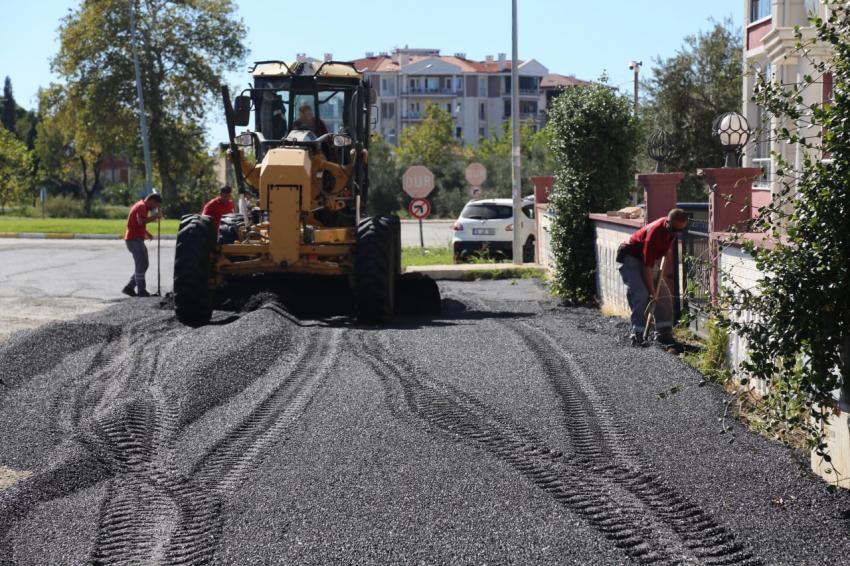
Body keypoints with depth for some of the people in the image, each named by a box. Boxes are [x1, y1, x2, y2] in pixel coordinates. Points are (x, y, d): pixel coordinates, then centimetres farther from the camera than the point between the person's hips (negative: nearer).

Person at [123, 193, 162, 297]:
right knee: (141, 265, -7)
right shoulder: (142, 206, -14)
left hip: (137, 239, 10)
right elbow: (140, 221, -29)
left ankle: (129, 288, 14)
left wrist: (146, 233, 16)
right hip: (135, 239, -10)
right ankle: (141, 291, -4)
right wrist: (153, 217, -17)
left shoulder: (142, 206, 19)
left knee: (142, 265, 13)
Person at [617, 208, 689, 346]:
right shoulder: (655, 232, -34)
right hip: (630, 257, -8)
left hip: (648, 259, 8)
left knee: (664, 295, 1)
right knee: (641, 294, -22)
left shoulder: (672, 229, -11)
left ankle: (663, 333, 4)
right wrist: (652, 292, -31)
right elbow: (647, 267, -33)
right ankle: (637, 334, -19)